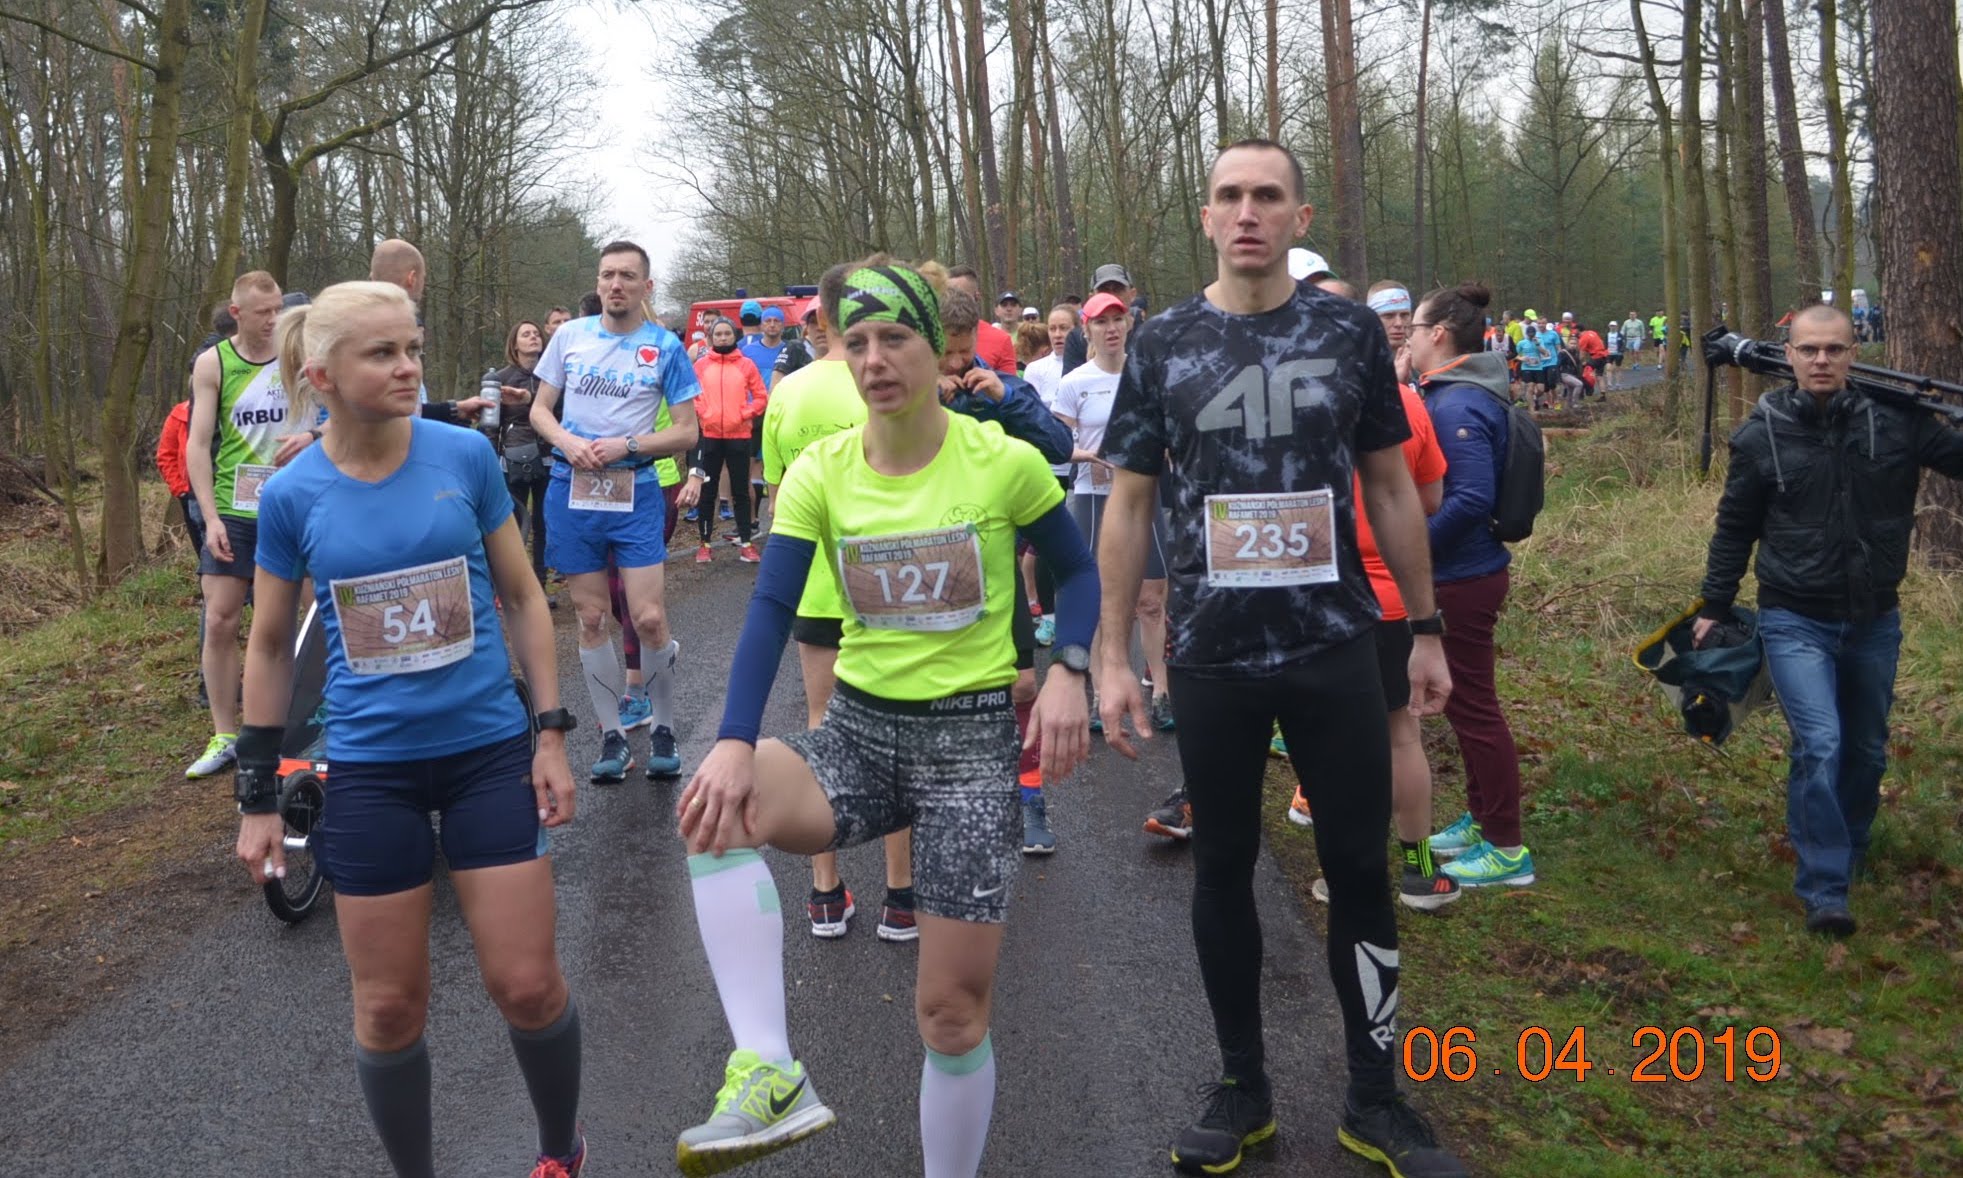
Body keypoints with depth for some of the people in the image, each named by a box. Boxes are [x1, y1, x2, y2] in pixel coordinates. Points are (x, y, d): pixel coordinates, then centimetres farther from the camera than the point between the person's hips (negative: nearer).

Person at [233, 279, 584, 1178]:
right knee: (389, 1007, 7)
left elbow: (522, 598, 4)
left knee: (527, 986, 2)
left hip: (490, 750, 0)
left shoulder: (466, 455, -6)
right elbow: (269, 647, 6)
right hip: (369, 771, 0)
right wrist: (257, 796, 6)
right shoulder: (291, 496, -5)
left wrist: (553, 734, 0)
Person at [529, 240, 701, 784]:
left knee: (649, 619, -8)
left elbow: (686, 432, 0)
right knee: (591, 618, 6)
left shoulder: (665, 346, 0)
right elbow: (540, 409, 11)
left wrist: (626, 445, -14)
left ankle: (664, 730, 12)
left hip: (635, 491, -2)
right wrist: (570, 443, -9)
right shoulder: (570, 336, 7)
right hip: (572, 489, 2)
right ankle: (612, 735, 17)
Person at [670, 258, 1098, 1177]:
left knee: (952, 1008, 1)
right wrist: (735, 742, -28)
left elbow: (1077, 570, 5)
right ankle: (769, 1072, -29)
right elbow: (770, 610, -12)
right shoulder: (820, 473, -3)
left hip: (974, 733, -2)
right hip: (857, 728, 2)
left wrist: (1066, 672, -13)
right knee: (714, 807, -29)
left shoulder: (1004, 462, -8)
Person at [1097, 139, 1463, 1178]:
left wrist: (1425, 631, 6)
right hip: (1210, 657, 0)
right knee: (1223, 869, 10)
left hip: (1336, 649, 0)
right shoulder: (1163, 344, 1)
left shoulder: (1350, 332, 2)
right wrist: (1113, 655, -1)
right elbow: (1128, 506, 3)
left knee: (1358, 866, 6)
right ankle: (1242, 1088, 27)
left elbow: (1391, 488, 8)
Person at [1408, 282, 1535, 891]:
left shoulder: (1456, 405, -21)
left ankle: (1506, 848, 9)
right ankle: (1479, 817, 34)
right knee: (1466, 701, 20)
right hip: (1465, 571, 10)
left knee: (1472, 705, -1)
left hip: (1463, 580, -10)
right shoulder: (1455, 393, 10)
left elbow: (1471, 498, -28)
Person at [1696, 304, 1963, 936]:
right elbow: (1734, 529, 4)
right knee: (1818, 744, -16)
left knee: (1867, 749, 16)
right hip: (1796, 622, -2)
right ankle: (1824, 891, -8)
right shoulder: (1762, 434, -6)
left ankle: (1848, 851, 41)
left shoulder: (1897, 418, -6)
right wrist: (1713, 608, 8)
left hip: (1875, 621, 3)